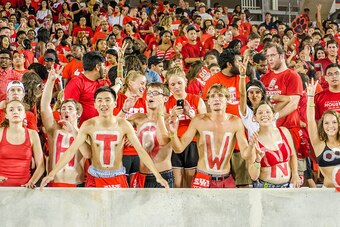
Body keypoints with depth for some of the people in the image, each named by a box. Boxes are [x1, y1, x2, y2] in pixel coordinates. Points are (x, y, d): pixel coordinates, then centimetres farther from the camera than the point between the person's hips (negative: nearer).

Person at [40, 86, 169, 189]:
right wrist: (52, 173, -21)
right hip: (95, 178, 0)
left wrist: (157, 175, -17)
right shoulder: (88, 125, -10)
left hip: (118, 178, 0)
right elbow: (72, 150, -12)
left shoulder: (123, 125, -10)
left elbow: (140, 150, -10)